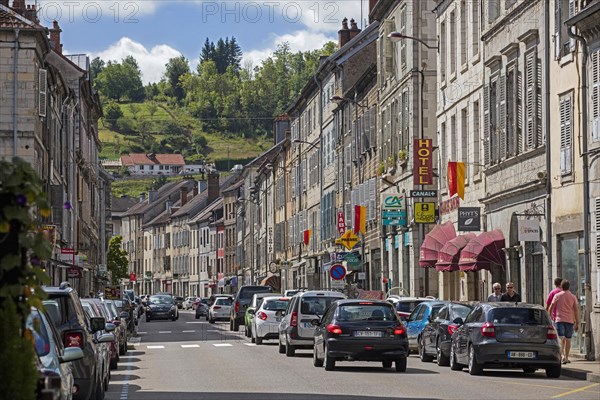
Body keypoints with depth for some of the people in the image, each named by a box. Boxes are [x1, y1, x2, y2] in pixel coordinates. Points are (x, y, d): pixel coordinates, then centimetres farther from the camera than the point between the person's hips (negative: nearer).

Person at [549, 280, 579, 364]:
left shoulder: (557, 296, 3)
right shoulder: (573, 297, 6)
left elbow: (551, 307, 1)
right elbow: (576, 310, 2)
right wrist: (577, 323, 5)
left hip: (560, 320, -2)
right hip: (570, 320, 2)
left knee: (561, 338, -9)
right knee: (568, 339, 12)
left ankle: (563, 355, -30)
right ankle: (566, 357, 16)